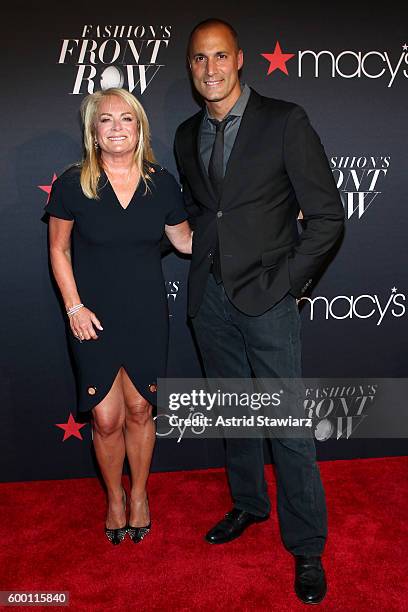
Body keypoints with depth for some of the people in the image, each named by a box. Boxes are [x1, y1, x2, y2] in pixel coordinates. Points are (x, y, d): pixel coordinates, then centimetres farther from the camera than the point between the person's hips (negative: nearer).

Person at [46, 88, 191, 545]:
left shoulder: (161, 184, -2)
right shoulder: (73, 184, -7)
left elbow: (185, 241, 8)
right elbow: (58, 249, 1)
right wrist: (74, 306, -6)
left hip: (147, 317, 2)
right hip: (94, 318, -1)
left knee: (139, 410, 12)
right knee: (106, 419, 5)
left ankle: (139, 494, 37)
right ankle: (114, 498, 34)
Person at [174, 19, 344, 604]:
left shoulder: (285, 121, -6)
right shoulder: (187, 135, 11)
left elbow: (327, 216, -8)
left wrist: (285, 283, -11)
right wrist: (204, 263, 9)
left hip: (267, 299, -5)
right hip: (210, 298, 6)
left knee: (289, 425, 1)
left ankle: (307, 548, 19)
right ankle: (249, 504, 40)